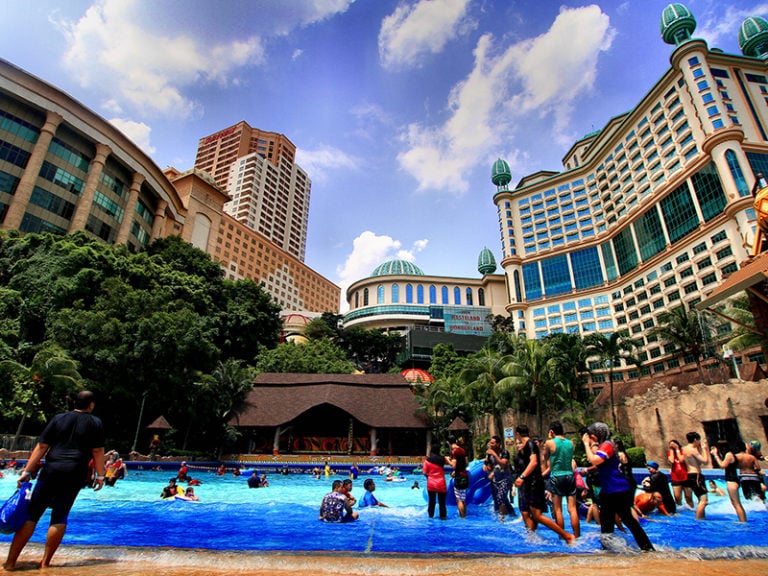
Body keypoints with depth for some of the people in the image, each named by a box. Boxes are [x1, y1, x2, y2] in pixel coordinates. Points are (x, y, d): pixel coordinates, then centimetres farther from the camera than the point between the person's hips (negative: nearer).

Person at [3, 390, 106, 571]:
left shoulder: (58, 419, 10)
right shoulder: (95, 423, 5)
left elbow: (41, 446, 6)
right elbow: (97, 451, 0)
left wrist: (27, 471, 9)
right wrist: (100, 475, 6)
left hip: (51, 469, 2)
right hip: (74, 474, -1)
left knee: (32, 514, 8)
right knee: (59, 517, 8)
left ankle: (10, 562, 9)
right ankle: (45, 562, 12)